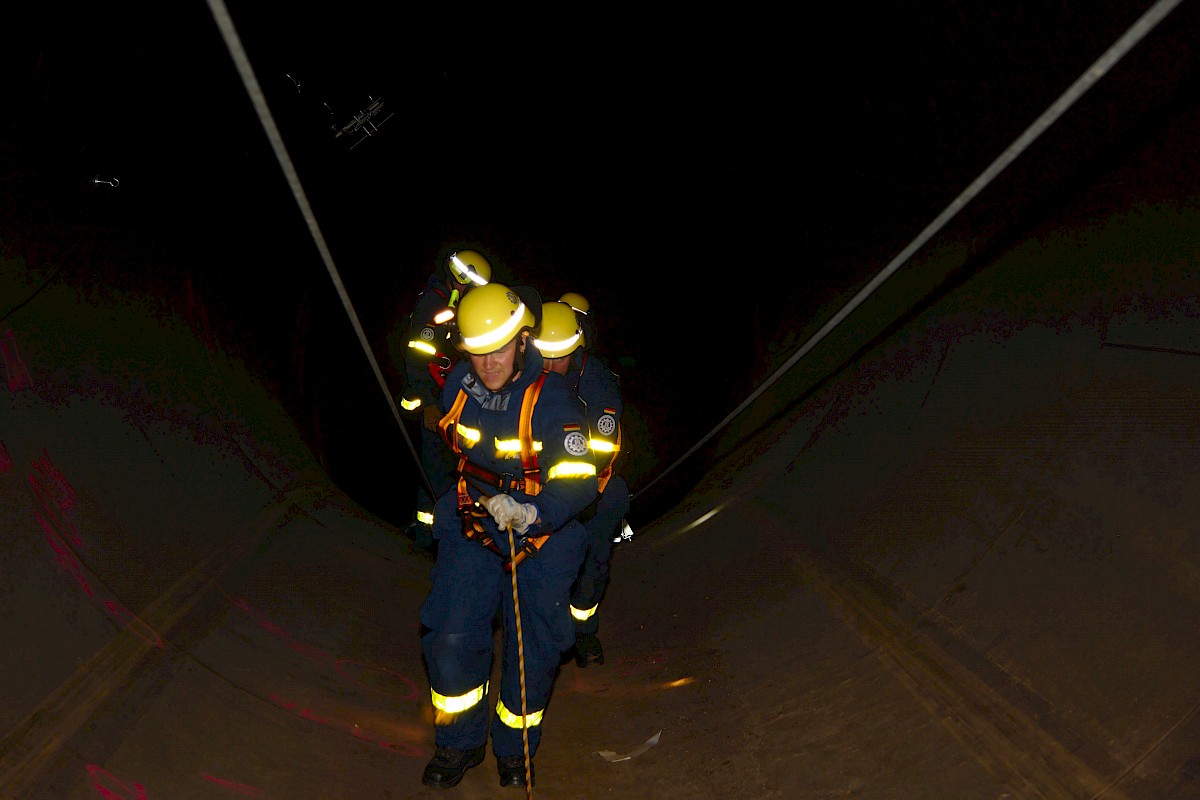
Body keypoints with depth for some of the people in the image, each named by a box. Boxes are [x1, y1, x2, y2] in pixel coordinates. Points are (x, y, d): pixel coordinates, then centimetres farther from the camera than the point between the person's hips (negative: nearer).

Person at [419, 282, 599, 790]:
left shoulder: (550, 402, -23)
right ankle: (459, 743, 23)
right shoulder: (459, 386, -7)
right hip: (473, 521, 3)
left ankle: (515, 749, 29)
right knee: (451, 637, -3)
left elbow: (578, 482, -28)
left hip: (540, 534, -3)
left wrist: (529, 513, -44)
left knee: (533, 650, 2)